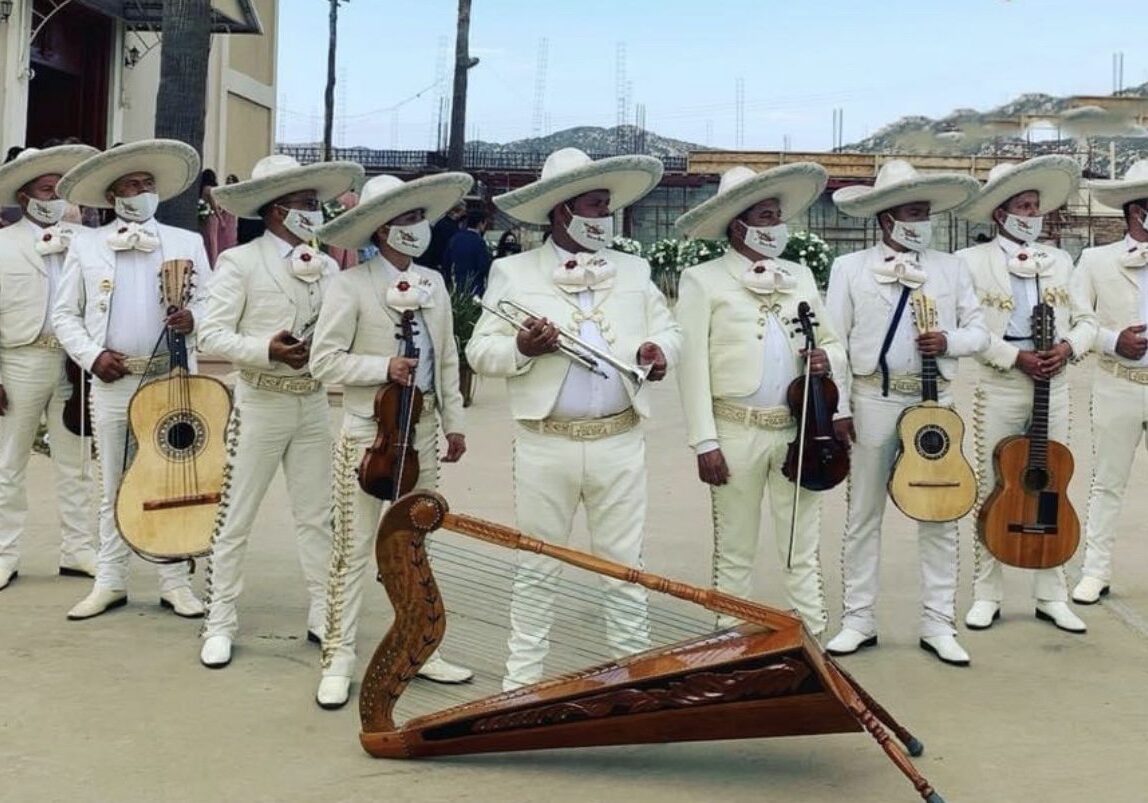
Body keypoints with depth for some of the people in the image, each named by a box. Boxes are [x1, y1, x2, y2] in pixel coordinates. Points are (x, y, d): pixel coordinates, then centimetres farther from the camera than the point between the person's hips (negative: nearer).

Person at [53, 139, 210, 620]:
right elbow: (65, 314, 8)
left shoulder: (187, 243, 10)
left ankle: (174, 582, 10)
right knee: (114, 487, 8)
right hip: (111, 379, 0)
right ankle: (110, 583, 16)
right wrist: (92, 355, -7)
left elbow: (210, 303, 7)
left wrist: (192, 318, -16)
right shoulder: (86, 245, 8)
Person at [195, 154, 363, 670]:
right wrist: (267, 350, -24)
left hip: (313, 404, 5)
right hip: (261, 404, -4)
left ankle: (322, 616, 22)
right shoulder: (240, 262, -7)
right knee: (236, 518, 4)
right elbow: (211, 336, -13)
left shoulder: (327, 267, 6)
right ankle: (220, 622, 15)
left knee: (316, 516, 12)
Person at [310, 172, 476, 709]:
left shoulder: (433, 283, 8)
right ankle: (338, 661, 9)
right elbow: (324, 360, -11)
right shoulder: (351, 286, -10)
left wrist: (453, 421, 14)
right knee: (354, 549, 0)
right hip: (368, 431, -6)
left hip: (422, 430, 6)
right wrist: (383, 367, -20)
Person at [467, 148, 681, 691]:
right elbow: (479, 351, 1)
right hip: (546, 444, -2)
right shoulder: (514, 273, 2)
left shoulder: (634, 271, 12)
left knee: (625, 563, 8)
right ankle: (523, 676, 19)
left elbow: (668, 328, 17)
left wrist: (659, 349, -6)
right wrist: (520, 348, -19)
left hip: (619, 442, 2)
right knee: (537, 566, 7)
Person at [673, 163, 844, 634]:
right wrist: (705, 442, -12)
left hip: (797, 430, 4)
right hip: (736, 432, -4)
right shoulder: (702, 281, -2)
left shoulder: (800, 276, 13)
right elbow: (692, 365, -7)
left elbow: (833, 343, 20)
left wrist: (827, 358, -5)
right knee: (734, 553, 7)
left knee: (803, 551, 8)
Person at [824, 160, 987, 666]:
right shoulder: (850, 268, 3)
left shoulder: (951, 268, 10)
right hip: (874, 400, -2)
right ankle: (859, 620, 15)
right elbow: (834, 342, 0)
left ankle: (937, 624, 14)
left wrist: (949, 341, -12)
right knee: (864, 515, 5)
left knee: (939, 516, 4)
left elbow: (979, 331, 10)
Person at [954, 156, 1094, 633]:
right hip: (998, 390, -4)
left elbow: (1086, 320, 12)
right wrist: (1016, 358, -17)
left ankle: (1051, 597, 15)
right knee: (993, 492, 1)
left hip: (1053, 387, 4)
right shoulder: (973, 262, -2)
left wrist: (1068, 347, -8)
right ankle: (986, 596, 10)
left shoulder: (1059, 262, 13)